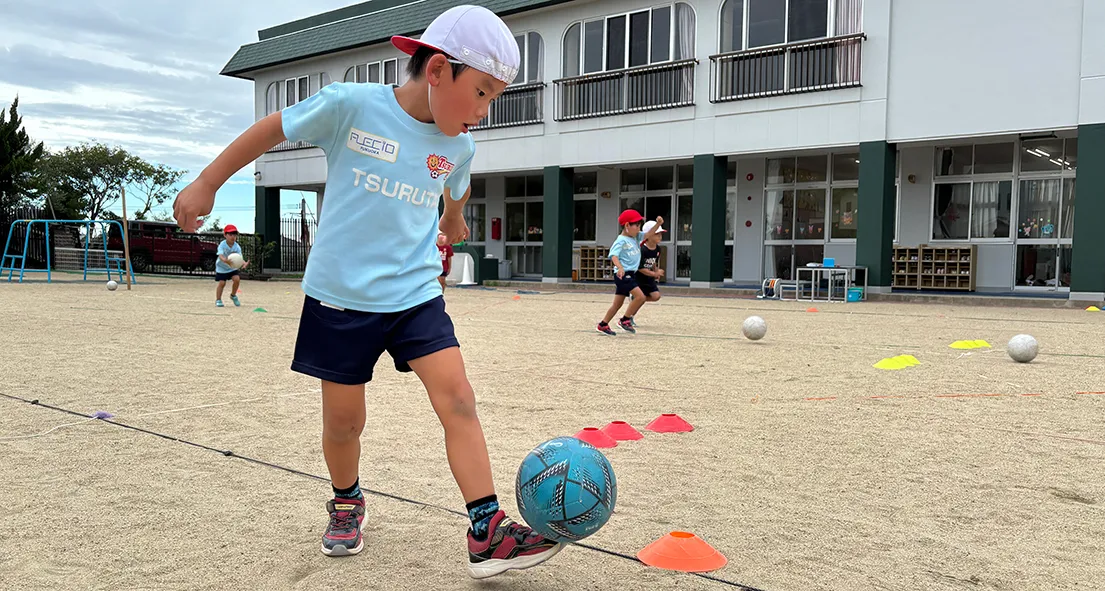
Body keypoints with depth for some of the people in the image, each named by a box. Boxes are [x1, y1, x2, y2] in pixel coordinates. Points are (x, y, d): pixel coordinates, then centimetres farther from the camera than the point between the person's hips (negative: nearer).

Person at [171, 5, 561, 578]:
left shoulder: (459, 147, 1)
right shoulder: (351, 105, -13)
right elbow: (273, 129, 0)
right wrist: (206, 184, 7)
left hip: (416, 295, 3)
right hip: (339, 295, -3)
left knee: (457, 399, -11)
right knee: (344, 420, 7)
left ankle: (487, 532, -7)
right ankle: (347, 503, 36)